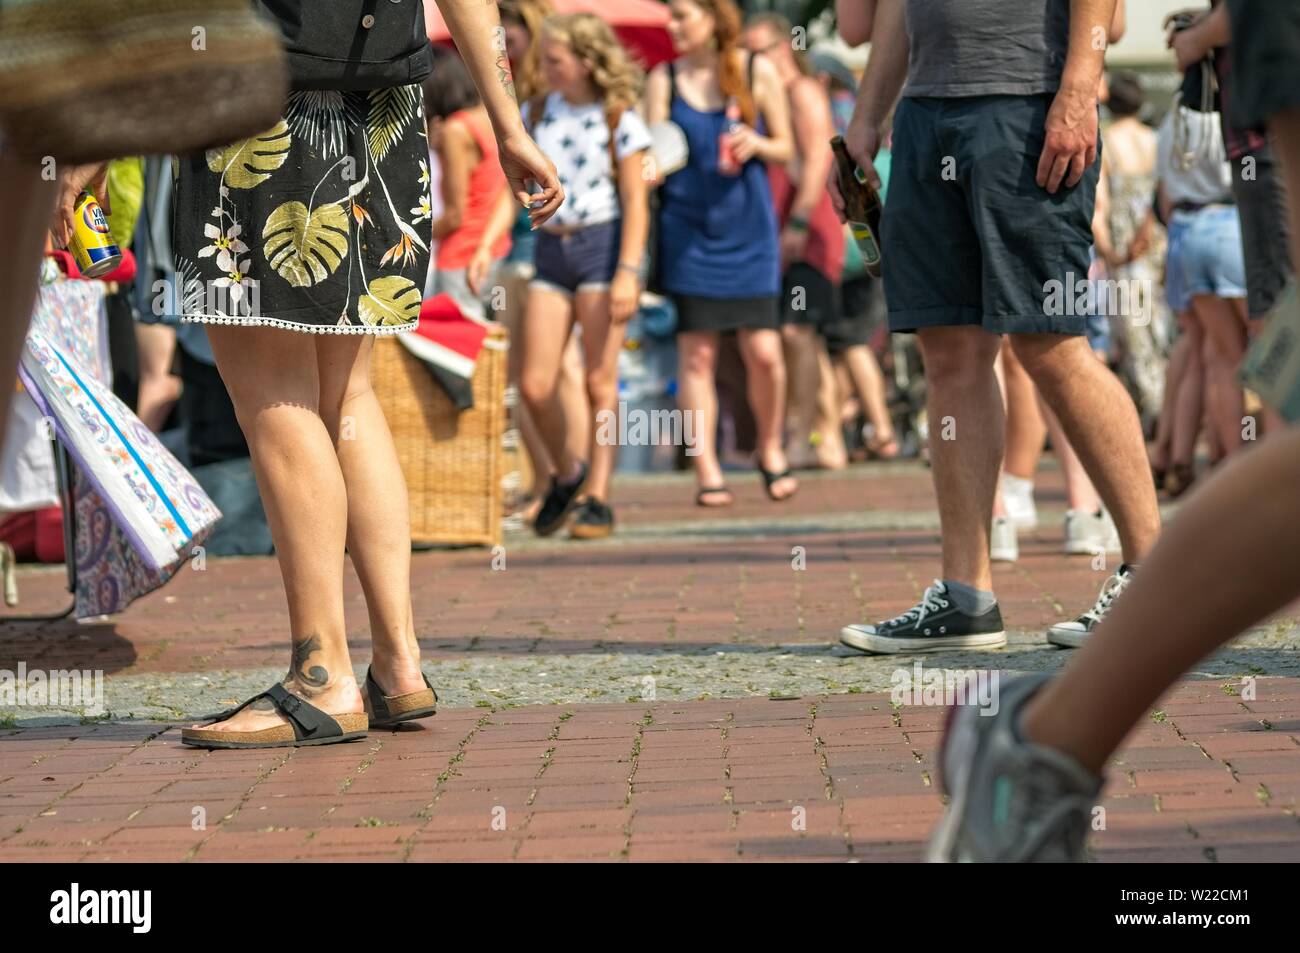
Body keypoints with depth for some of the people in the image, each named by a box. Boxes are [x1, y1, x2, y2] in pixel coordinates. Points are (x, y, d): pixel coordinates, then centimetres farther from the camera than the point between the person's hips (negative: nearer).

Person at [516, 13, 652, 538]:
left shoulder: (619, 119, -3)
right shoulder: (534, 115, 10)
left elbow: (636, 202, -5)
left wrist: (629, 271, -14)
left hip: (602, 243, -4)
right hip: (550, 249, 4)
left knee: (600, 382, -2)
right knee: (534, 385, -3)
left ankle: (596, 497, 5)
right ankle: (567, 474, 20)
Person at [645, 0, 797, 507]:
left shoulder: (758, 71, 2)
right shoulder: (663, 79, 4)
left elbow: (786, 148, 9)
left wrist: (756, 145, -12)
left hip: (748, 230, 0)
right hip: (688, 228, 1)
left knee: (763, 351, -5)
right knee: (697, 353, -2)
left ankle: (771, 450, 19)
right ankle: (707, 471, 3)